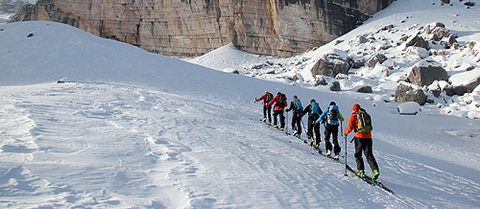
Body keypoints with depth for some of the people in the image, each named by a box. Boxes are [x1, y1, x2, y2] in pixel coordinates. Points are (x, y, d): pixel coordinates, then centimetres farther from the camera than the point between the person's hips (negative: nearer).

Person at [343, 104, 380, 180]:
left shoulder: (353, 116, 3)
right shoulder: (367, 115, 18)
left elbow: (350, 128, -2)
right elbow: (369, 127, 21)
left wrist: (345, 132, 18)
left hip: (359, 137, -4)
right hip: (368, 137, 4)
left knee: (358, 154, 8)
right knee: (369, 154, 5)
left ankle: (361, 171, 2)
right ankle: (375, 170, -11)